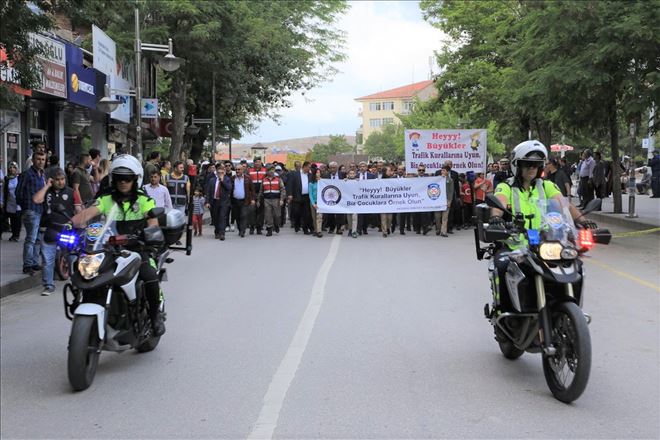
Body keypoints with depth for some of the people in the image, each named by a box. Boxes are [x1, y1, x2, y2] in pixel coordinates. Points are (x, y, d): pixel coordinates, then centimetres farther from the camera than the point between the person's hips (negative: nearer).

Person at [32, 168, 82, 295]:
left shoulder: (71, 193, 6)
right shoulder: (47, 192, 11)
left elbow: (79, 211, 2)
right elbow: (36, 200, -9)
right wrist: (47, 186, -4)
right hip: (50, 231, 2)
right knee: (48, 260, 3)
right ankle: (49, 286, 12)